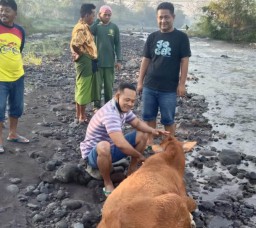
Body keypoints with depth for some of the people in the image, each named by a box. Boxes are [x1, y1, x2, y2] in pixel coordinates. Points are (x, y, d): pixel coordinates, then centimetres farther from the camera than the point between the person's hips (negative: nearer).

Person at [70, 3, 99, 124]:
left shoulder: (85, 27, 13)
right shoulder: (81, 28, -18)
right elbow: (74, 44, -29)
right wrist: (81, 54, -14)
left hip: (89, 62, 10)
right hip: (85, 62, -10)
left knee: (82, 89, 15)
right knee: (83, 89, -1)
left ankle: (79, 114, 24)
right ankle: (82, 116, 9)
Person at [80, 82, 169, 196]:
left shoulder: (123, 108, -5)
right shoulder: (110, 114, -33)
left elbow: (137, 123, 8)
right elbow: (121, 144, -40)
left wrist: (152, 130, -13)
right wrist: (139, 156, -24)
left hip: (111, 149, 9)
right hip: (93, 153, -8)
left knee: (142, 135, 0)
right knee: (104, 146, -43)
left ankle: (131, 172, 9)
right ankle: (107, 183, -16)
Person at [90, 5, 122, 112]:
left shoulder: (114, 27, 1)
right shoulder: (96, 26, -1)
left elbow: (117, 44, 2)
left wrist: (119, 60, -4)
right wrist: (97, 20, -17)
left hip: (110, 62, 1)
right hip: (97, 62, -1)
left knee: (109, 86, 9)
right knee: (97, 85, 5)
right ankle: (97, 106, 17)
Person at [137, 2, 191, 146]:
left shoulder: (181, 37, -3)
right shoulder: (152, 37, 7)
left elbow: (184, 61, -5)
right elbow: (145, 60, 10)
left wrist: (182, 84, -10)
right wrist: (140, 81, 7)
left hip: (169, 88, -4)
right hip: (149, 86, 4)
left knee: (168, 119, 5)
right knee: (149, 116, 12)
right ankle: (150, 141, 28)